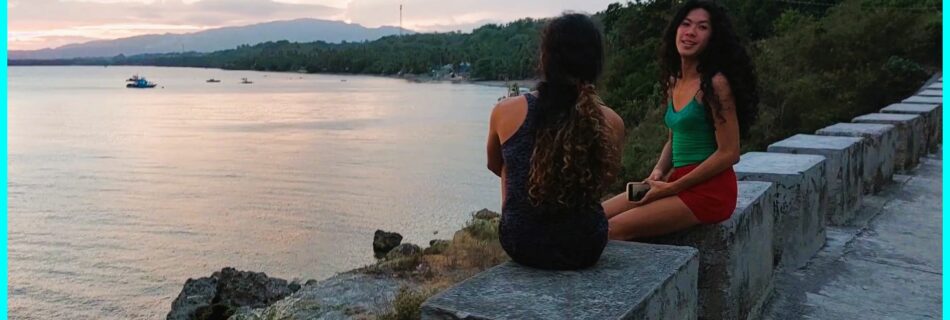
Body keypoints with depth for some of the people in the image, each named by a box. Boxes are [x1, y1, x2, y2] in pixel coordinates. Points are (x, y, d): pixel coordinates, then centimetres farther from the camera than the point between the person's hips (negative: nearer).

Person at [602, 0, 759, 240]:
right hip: (679, 182, 8)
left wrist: (672, 187, -14)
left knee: (614, 229, -20)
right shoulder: (674, 82, 13)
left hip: (710, 189, -8)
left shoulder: (715, 83, -13)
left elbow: (729, 153, -15)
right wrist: (658, 172, 2)